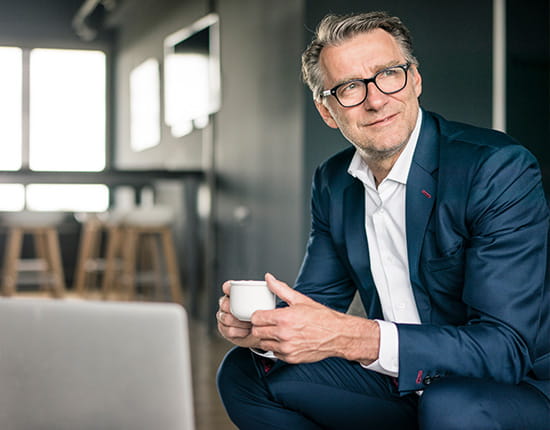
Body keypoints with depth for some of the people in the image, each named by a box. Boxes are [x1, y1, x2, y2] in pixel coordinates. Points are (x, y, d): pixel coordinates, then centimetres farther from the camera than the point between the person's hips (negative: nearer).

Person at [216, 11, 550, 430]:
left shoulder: (499, 168, -20)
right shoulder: (334, 181, 2)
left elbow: (507, 346, -27)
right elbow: (318, 299, 8)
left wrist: (348, 336, -37)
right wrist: (262, 328, -17)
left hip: (516, 388, -6)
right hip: (398, 383, 6)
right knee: (244, 372, 1)